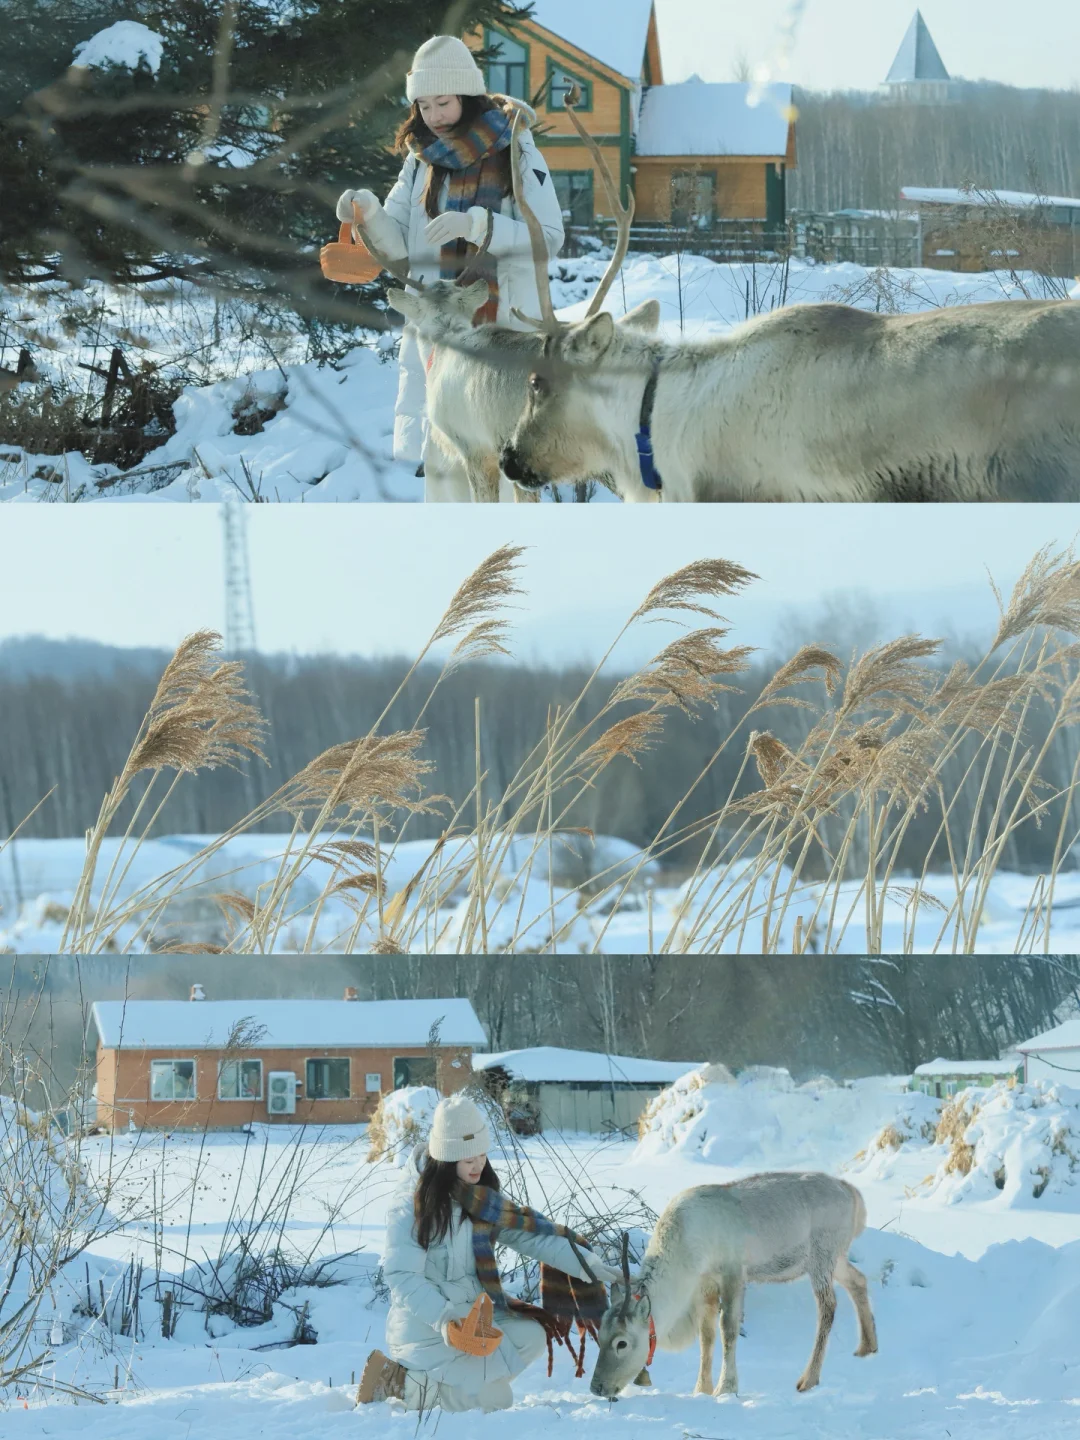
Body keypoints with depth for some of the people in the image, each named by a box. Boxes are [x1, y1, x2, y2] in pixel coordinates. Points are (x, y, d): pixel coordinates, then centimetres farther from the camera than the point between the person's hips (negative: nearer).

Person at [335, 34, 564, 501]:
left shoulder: (516, 153, -6)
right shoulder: (422, 158, 9)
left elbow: (549, 237, -12)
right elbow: (398, 245, 5)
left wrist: (474, 224, -24)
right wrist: (369, 213, -16)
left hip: (502, 326, -5)